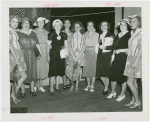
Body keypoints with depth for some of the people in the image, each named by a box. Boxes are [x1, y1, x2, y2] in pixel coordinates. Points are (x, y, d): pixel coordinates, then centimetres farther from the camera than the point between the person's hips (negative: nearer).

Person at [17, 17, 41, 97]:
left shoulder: (33, 33, 13)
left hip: (32, 55, 4)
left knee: (32, 72, 8)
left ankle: (32, 90, 20)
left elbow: (37, 44, 9)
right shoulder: (18, 33, 1)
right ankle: (23, 91, 10)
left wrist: (40, 52, -2)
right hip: (22, 55, -3)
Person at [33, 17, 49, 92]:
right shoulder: (34, 32, -3)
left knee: (43, 68, 5)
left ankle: (40, 85, 17)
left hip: (44, 52, 4)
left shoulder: (46, 32, 8)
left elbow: (47, 44, 8)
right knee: (36, 68, -4)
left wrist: (48, 54, 4)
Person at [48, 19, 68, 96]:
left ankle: (57, 86, 21)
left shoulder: (64, 35, 8)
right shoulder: (51, 35, 0)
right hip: (53, 54, -3)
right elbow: (48, 45, 1)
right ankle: (51, 88, 1)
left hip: (61, 54, 3)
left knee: (60, 70, 7)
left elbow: (66, 45, 11)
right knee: (53, 70, -6)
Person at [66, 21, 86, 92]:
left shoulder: (82, 36, 6)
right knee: (70, 70, -7)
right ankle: (72, 85, 13)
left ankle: (77, 86, 13)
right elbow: (69, 47, 1)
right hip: (72, 54, 0)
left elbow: (84, 47, 2)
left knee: (78, 71, 0)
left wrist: (78, 56, -8)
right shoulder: (71, 35, 5)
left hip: (80, 55, 0)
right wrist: (73, 56, -9)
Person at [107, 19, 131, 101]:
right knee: (112, 73, 4)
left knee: (123, 76, 0)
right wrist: (113, 55, 14)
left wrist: (121, 50, -14)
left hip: (124, 58, -6)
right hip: (117, 58, 6)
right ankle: (113, 92, 21)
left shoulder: (129, 35, -6)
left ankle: (122, 94, 15)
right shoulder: (117, 35, 16)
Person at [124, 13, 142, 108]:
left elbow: (141, 49, -17)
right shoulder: (133, 33, 14)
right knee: (134, 82, 11)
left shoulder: (140, 33, -11)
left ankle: (137, 101, 5)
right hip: (131, 58, 8)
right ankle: (133, 101, 18)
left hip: (137, 59, -8)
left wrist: (136, 61, -21)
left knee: (130, 82, -7)